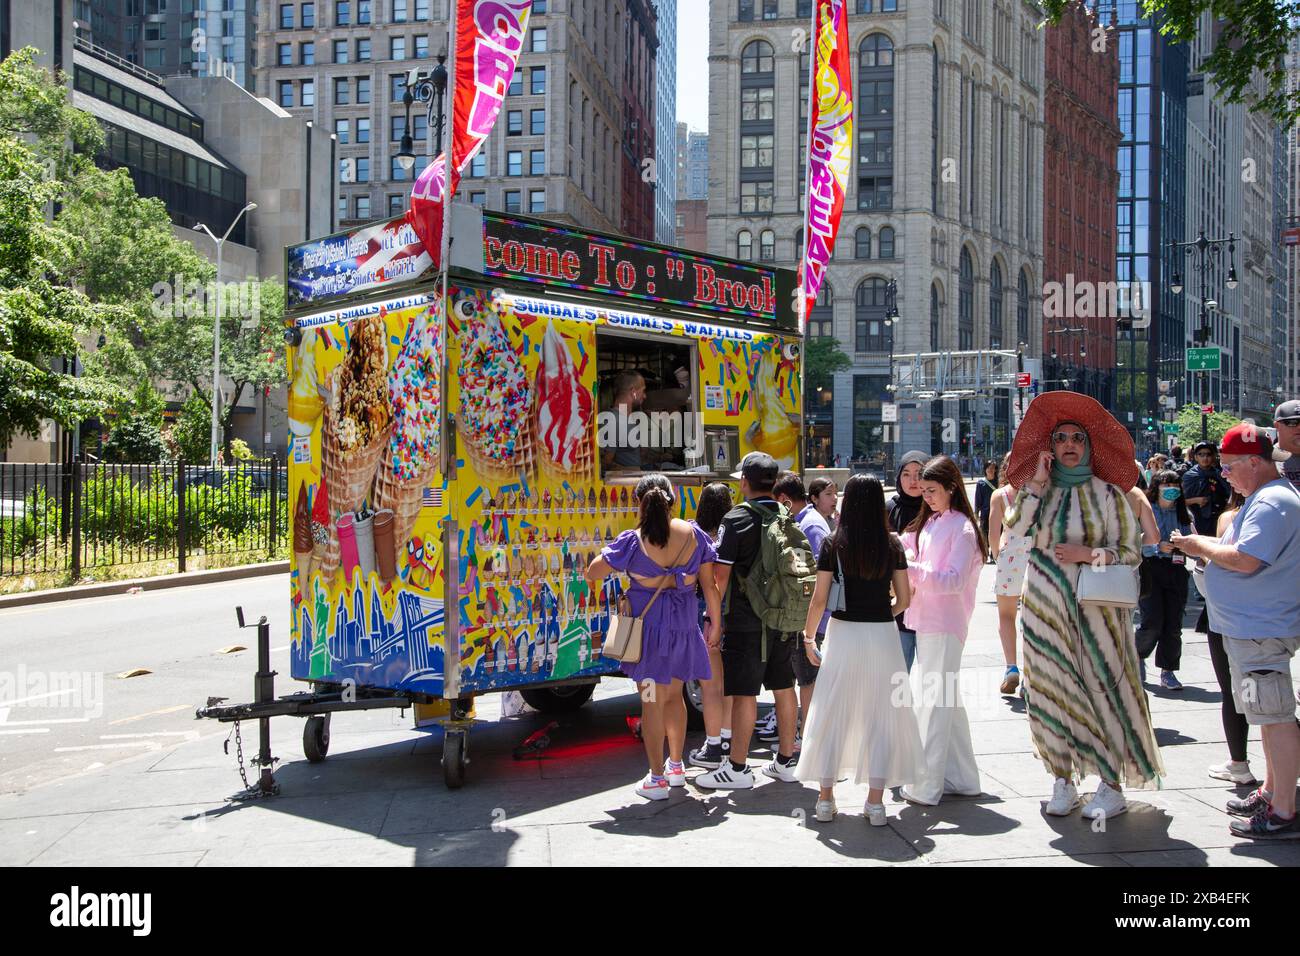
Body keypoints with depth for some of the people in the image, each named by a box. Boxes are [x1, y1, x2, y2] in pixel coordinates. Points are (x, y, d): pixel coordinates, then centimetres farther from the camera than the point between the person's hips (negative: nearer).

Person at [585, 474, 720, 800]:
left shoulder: (633, 540, -13)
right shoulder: (694, 535, -4)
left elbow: (592, 573, -5)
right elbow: (710, 585, 1)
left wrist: (594, 579, 18)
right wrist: (715, 623, 11)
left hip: (647, 625, -4)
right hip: (684, 626, 4)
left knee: (652, 702, 6)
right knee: (674, 695, 22)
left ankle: (657, 779, 13)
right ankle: (676, 766, 34)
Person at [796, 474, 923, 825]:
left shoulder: (832, 544, -5)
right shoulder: (892, 545, -1)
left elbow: (819, 599, -6)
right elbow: (904, 599, 2)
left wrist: (808, 638, 6)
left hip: (842, 635, -1)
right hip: (882, 637, 1)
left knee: (832, 715, 9)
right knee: (881, 717, 9)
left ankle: (825, 799, 15)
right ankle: (875, 802, 11)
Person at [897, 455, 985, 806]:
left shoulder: (961, 527, -9)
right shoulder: (929, 523, 16)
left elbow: (953, 580, -17)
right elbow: (907, 548, 15)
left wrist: (911, 569, -24)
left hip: (945, 625, -8)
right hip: (924, 621, 8)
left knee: (934, 701, -7)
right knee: (945, 699, 14)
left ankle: (926, 786, -3)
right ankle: (961, 778, 24)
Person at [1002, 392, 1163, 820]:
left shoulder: (1107, 493, 2)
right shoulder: (1038, 491, 9)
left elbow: (1131, 552, 1)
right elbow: (1013, 531, -8)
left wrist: (1088, 553, -14)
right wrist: (1036, 483, -8)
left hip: (1094, 608, -2)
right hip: (1044, 606, 2)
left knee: (1101, 688, -3)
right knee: (1050, 689, 3)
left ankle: (1111, 786, 6)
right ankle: (1062, 782, 14)